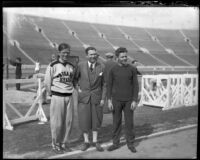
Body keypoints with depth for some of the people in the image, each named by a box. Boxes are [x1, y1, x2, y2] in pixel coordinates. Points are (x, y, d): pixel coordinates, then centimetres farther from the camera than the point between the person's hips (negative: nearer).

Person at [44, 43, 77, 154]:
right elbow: (47, 83, -4)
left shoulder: (72, 66, 8)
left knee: (68, 122, 9)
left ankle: (64, 143, 26)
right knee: (57, 123, 3)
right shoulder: (53, 66, -6)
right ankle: (55, 145, 21)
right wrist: (52, 95, -3)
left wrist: (77, 88, 5)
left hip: (69, 97, 4)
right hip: (57, 97, -4)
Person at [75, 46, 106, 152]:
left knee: (96, 119, 8)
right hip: (83, 97, 0)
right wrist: (77, 88, -5)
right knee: (84, 120, 4)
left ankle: (95, 141, 24)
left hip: (96, 97, 1)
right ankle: (86, 142, 20)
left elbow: (104, 84, 0)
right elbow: (74, 78, 8)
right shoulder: (81, 65, -7)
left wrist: (103, 98, -4)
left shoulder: (102, 67, -6)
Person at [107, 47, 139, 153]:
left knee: (129, 122, 5)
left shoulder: (132, 69, -2)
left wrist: (135, 101, -9)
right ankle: (116, 143, 20)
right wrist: (109, 101, -8)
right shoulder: (113, 70, -1)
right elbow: (109, 86, 0)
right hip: (116, 100, 1)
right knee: (116, 122, 7)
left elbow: (135, 86, -2)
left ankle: (130, 144, 19)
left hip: (128, 100, 0)